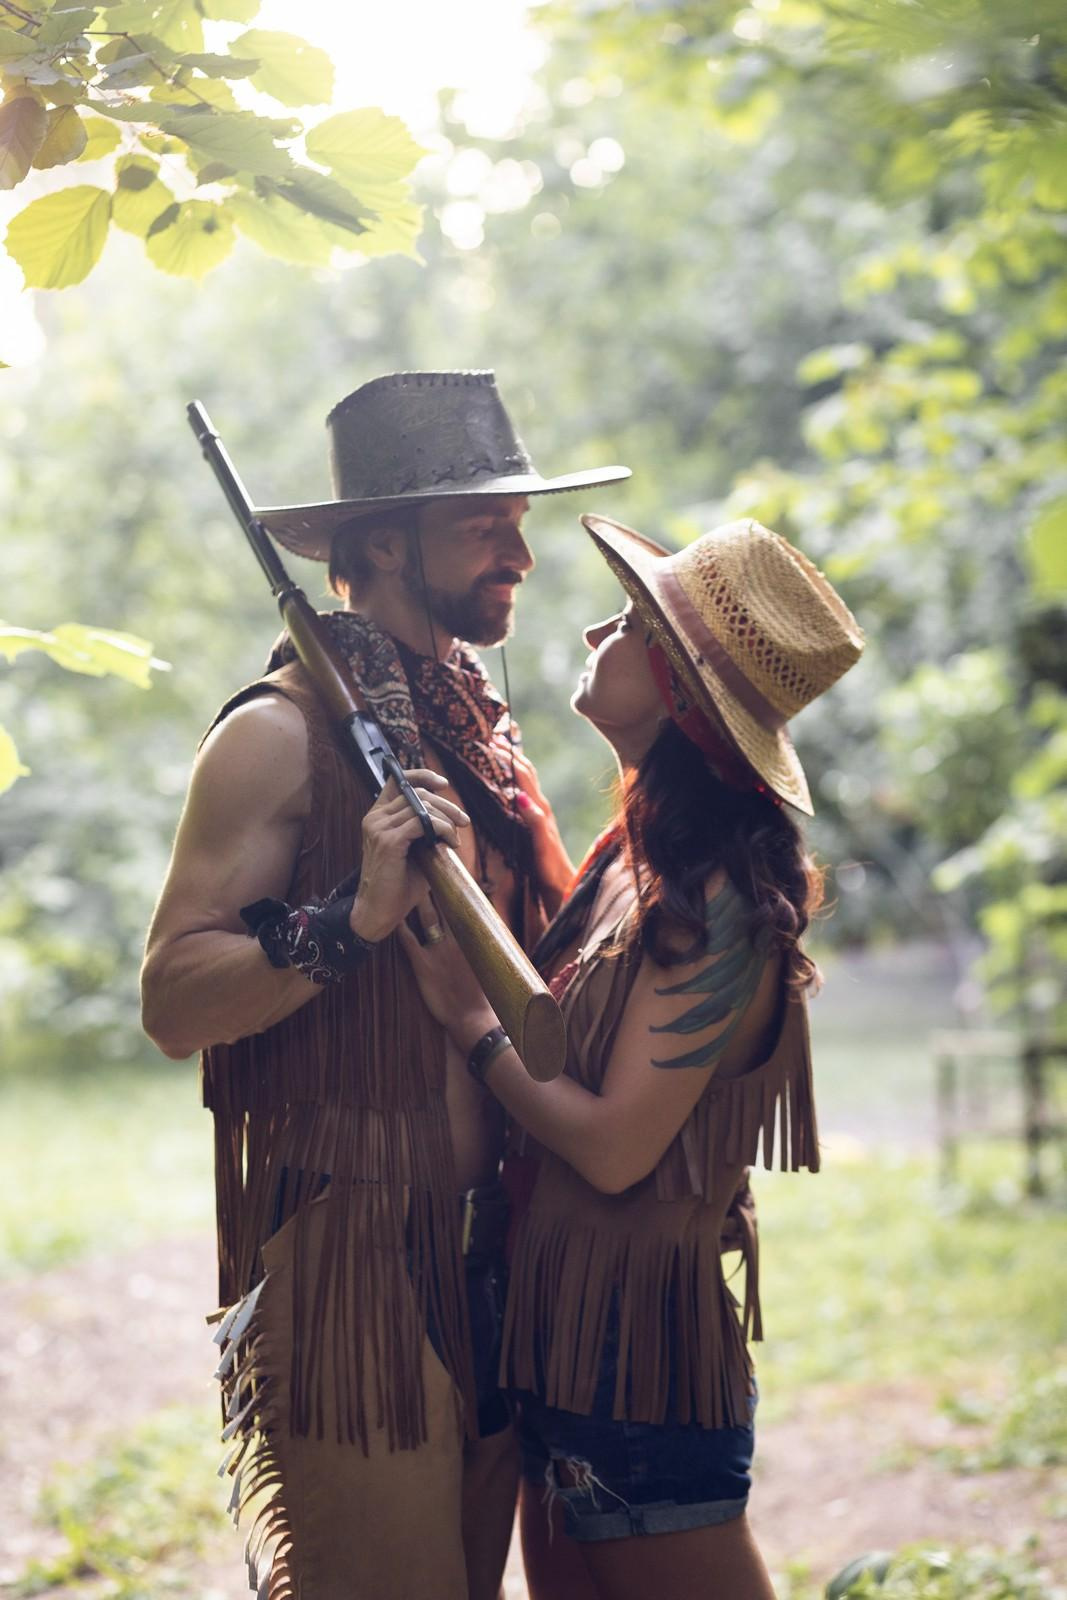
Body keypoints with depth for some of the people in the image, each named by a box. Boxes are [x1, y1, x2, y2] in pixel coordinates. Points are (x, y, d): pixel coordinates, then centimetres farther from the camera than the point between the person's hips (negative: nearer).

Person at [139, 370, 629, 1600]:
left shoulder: (476, 728, 16)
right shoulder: (282, 734, -10)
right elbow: (171, 1002, -15)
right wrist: (357, 914, -26)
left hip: (488, 1259, 8)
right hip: (349, 1265, -8)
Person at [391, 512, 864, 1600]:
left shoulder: (715, 905, -21)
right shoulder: (637, 857, 6)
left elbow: (614, 1145, -21)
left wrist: (466, 1010, -12)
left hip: (637, 1346, -9)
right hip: (562, 1330, 9)